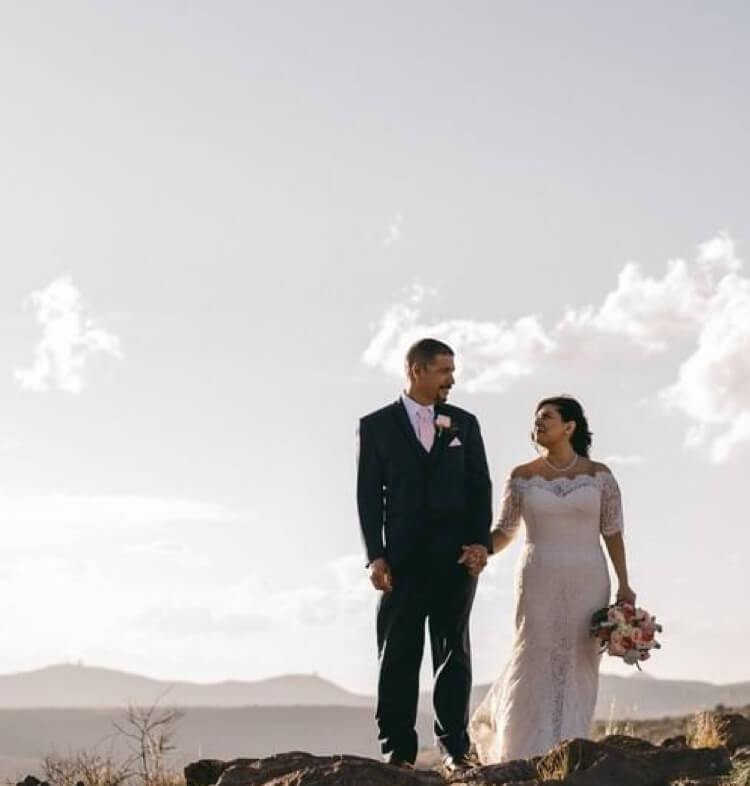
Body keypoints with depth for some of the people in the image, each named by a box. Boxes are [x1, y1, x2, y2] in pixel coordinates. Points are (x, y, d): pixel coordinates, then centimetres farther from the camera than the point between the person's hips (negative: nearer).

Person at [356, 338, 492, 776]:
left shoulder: (464, 423, 10)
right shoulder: (377, 426, 3)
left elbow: (480, 487, 8)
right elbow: (369, 495, 0)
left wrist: (480, 542, -5)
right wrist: (376, 555, -8)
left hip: (456, 556, 2)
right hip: (403, 558, -2)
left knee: (454, 654, 6)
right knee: (398, 657, -1)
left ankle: (455, 747, 12)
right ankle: (399, 749, 2)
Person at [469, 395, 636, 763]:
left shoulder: (599, 475, 2)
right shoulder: (522, 476, 3)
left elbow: (612, 533, 4)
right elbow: (504, 531, 7)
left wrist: (623, 585, -2)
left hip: (587, 583, 0)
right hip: (538, 581, 0)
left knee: (578, 665, 1)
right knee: (534, 662, -3)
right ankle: (527, 755, 8)